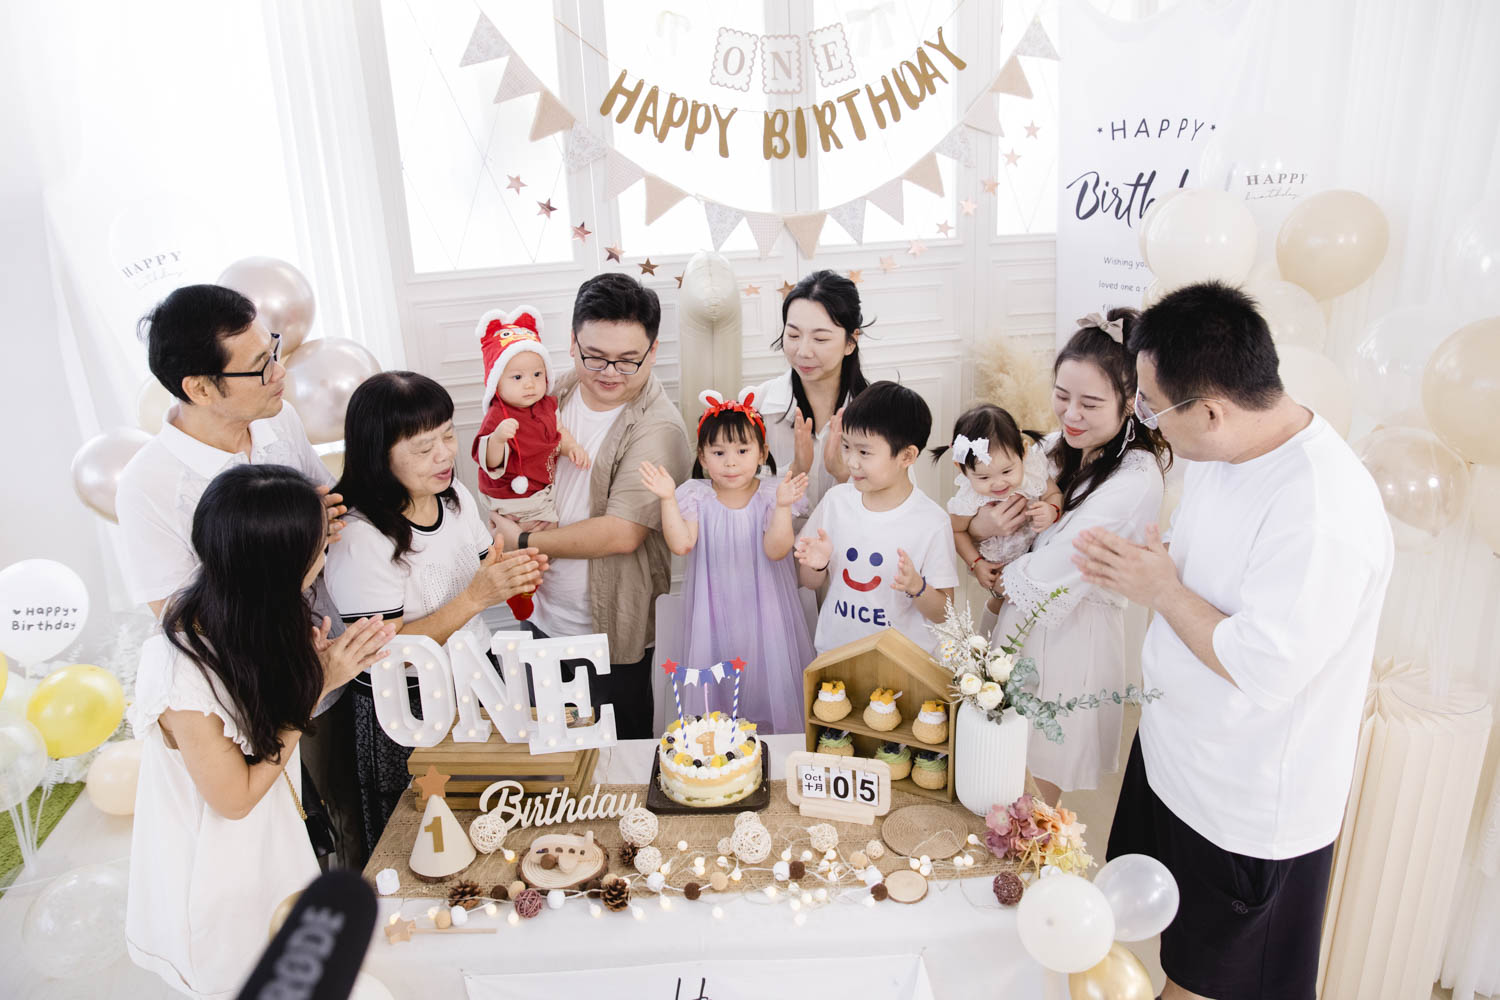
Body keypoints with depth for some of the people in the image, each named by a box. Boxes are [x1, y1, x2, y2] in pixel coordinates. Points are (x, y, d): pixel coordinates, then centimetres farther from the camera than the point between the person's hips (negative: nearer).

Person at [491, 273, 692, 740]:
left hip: (609, 635, -6)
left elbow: (622, 534, -26)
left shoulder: (657, 430, -20)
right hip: (542, 617, 6)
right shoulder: (556, 394, 0)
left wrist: (523, 542, -17)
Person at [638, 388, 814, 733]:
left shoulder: (770, 495, -6)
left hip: (762, 615, -1)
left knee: (766, 689, 5)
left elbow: (777, 550, -15)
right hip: (714, 617, 1)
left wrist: (783, 506, -26)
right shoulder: (696, 496, -3)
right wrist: (668, 499, -20)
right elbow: (681, 544, -14)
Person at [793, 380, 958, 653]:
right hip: (833, 649, 3)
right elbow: (809, 582, 8)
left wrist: (916, 586, -24)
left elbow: (943, 614, -7)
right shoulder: (835, 500, -1)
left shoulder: (932, 522, -12)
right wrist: (817, 565, -12)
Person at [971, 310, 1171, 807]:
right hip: (1022, 617, 7)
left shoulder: (1134, 482, -26)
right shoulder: (1063, 445, -3)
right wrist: (977, 525, -15)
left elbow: (1047, 578, -24)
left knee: (1038, 779, 14)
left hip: (1072, 634, -7)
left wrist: (1002, 578, -4)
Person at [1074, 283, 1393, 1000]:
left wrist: (1162, 590, -21)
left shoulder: (1324, 509, -32)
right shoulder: (1219, 451, -3)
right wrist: (1132, 566, -3)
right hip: (1171, 754, 8)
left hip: (1249, 808, -8)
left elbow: (1264, 672, -31)